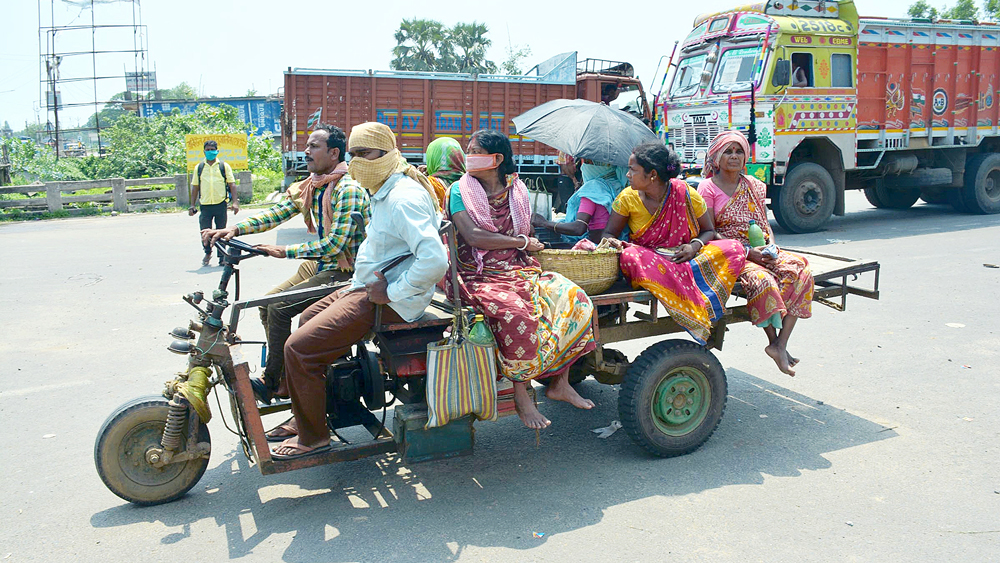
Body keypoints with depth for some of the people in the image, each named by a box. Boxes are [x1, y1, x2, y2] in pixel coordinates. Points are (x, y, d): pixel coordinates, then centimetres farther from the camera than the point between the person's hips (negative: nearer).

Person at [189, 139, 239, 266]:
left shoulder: (224, 166, 6)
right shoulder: (199, 167, 11)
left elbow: (232, 185, 3)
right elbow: (195, 187, 15)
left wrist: (235, 202, -7)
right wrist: (192, 205, 10)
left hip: (221, 204, -1)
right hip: (205, 205, 1)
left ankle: (222, 257, 17)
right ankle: (208, 253, 25)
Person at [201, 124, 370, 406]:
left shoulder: (348, 190, -19)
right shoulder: (310, 187, 10)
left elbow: (335, 245, -25)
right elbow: (277, 213, 2)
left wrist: (285, 251, -21)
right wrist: (234, 229, -12)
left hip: (343, 271, -9)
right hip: (318, 264, 9)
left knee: (279, 308, -18)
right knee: (266, 304, 3)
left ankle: (271, 382, -1)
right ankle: (285, 381, 11)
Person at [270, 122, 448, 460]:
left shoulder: (405, 198, -21)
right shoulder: (385, 193, 13)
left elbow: (434, 260, -33)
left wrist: (390, 293, -25)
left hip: (390, 302, -11)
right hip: (369, 287, 11)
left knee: (300, 348, -15)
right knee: (308, 320, 25)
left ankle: (312, 437, 4)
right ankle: (304, 416, 36)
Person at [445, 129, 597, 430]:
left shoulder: (516, 189, 13)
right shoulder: (460, 191, 0)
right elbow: (474, 237, -13)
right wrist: (522, 242, -9)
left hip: (520, 270, 5)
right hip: (479, 275, -5)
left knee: (573, 299, -14)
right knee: (514, 312, -34)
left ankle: (560, 382, -2)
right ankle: (521, 395, -17)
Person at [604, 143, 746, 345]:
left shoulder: (686, 194, -5)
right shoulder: (628, 198, -4)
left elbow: (708, 231, 6)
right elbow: (609, 233, 4)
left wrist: (695, 246, -16)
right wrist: (613, 243, -21)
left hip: (684, 257, 1)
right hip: (649, 259, 0)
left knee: (734, 249, -20)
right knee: (630, 257, -38)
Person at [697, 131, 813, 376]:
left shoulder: (754, 185, 17)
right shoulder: (708, 188, 0)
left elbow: (764, 223, 19)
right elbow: (709, 233, -7)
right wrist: (747, 252, -15)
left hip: (761, 251, 6)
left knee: (800, 270, -22)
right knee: (762, 280, -35)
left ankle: (781, 344, -23)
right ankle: (773, 341, -18)